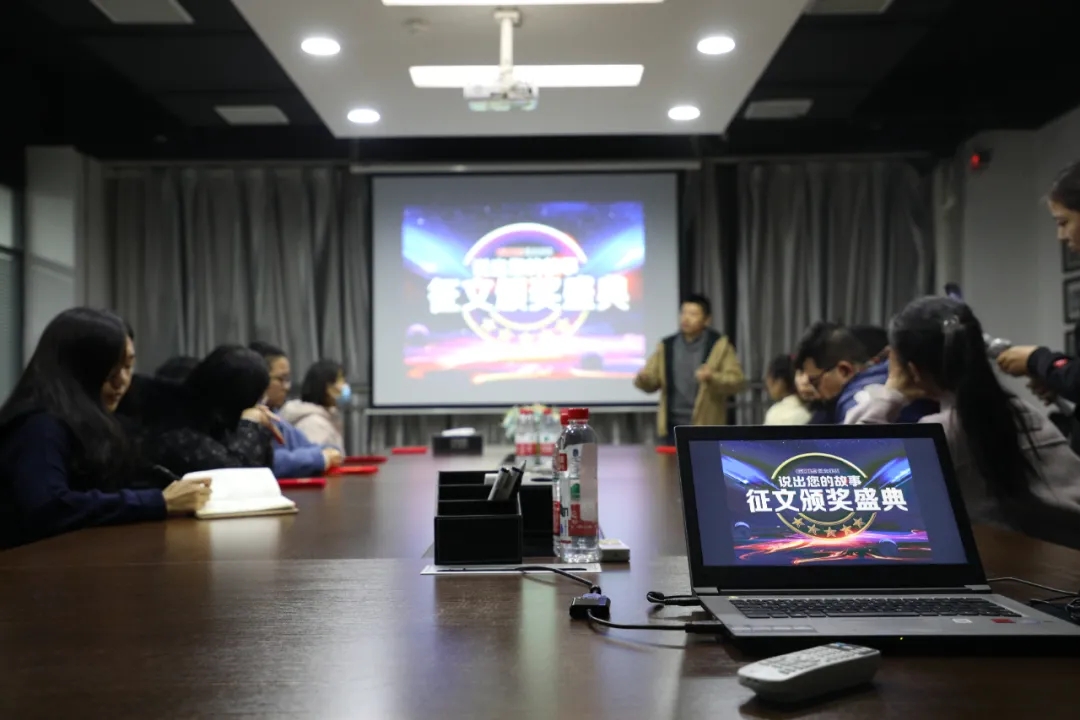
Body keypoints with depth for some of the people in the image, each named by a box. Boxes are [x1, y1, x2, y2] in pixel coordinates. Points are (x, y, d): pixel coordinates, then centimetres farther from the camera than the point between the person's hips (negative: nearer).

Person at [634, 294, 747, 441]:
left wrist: (712, 378, -26)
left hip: (706, 428, -3)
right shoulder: (666, 346, 8)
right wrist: (643, 378, -16)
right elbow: (651, 381, 8)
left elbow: (738, 381, -8)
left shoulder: (719, 345, -2)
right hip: (673, 426, 3)